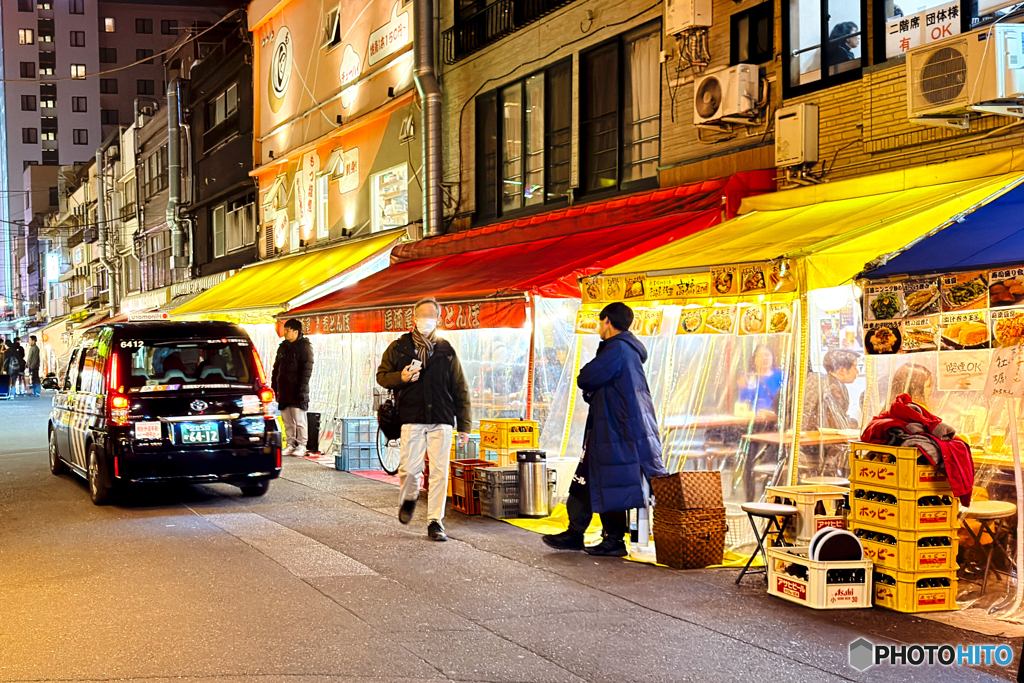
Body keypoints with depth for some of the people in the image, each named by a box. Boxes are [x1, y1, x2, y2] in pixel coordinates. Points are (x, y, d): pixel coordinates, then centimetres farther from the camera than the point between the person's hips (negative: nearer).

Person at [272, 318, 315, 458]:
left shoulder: (304, 346, -5)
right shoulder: (283, 347, 16)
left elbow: (307, 369, -11)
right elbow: (277, 367, 20)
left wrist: (301, 387, -16)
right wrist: (274, 386, 14)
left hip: (297, 392, -7)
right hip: (284, 390, 7)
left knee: (299, 420, -5)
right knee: (287, 420, 9)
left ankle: (301, 445, 1)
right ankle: (291, 444, 16)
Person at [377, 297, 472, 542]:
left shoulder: (446, 350, 10)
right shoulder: (399, 347, 7)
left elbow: (460, 390, 12)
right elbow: (381, 376, 13)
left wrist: (464, 426, 7)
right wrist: (401, 378, -9)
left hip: (442, 421, 1)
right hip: (412, 418, -1)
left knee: (439, 472, -1)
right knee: (410, 468, -6)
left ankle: (435, 521, 8)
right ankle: (409, 497, 27)